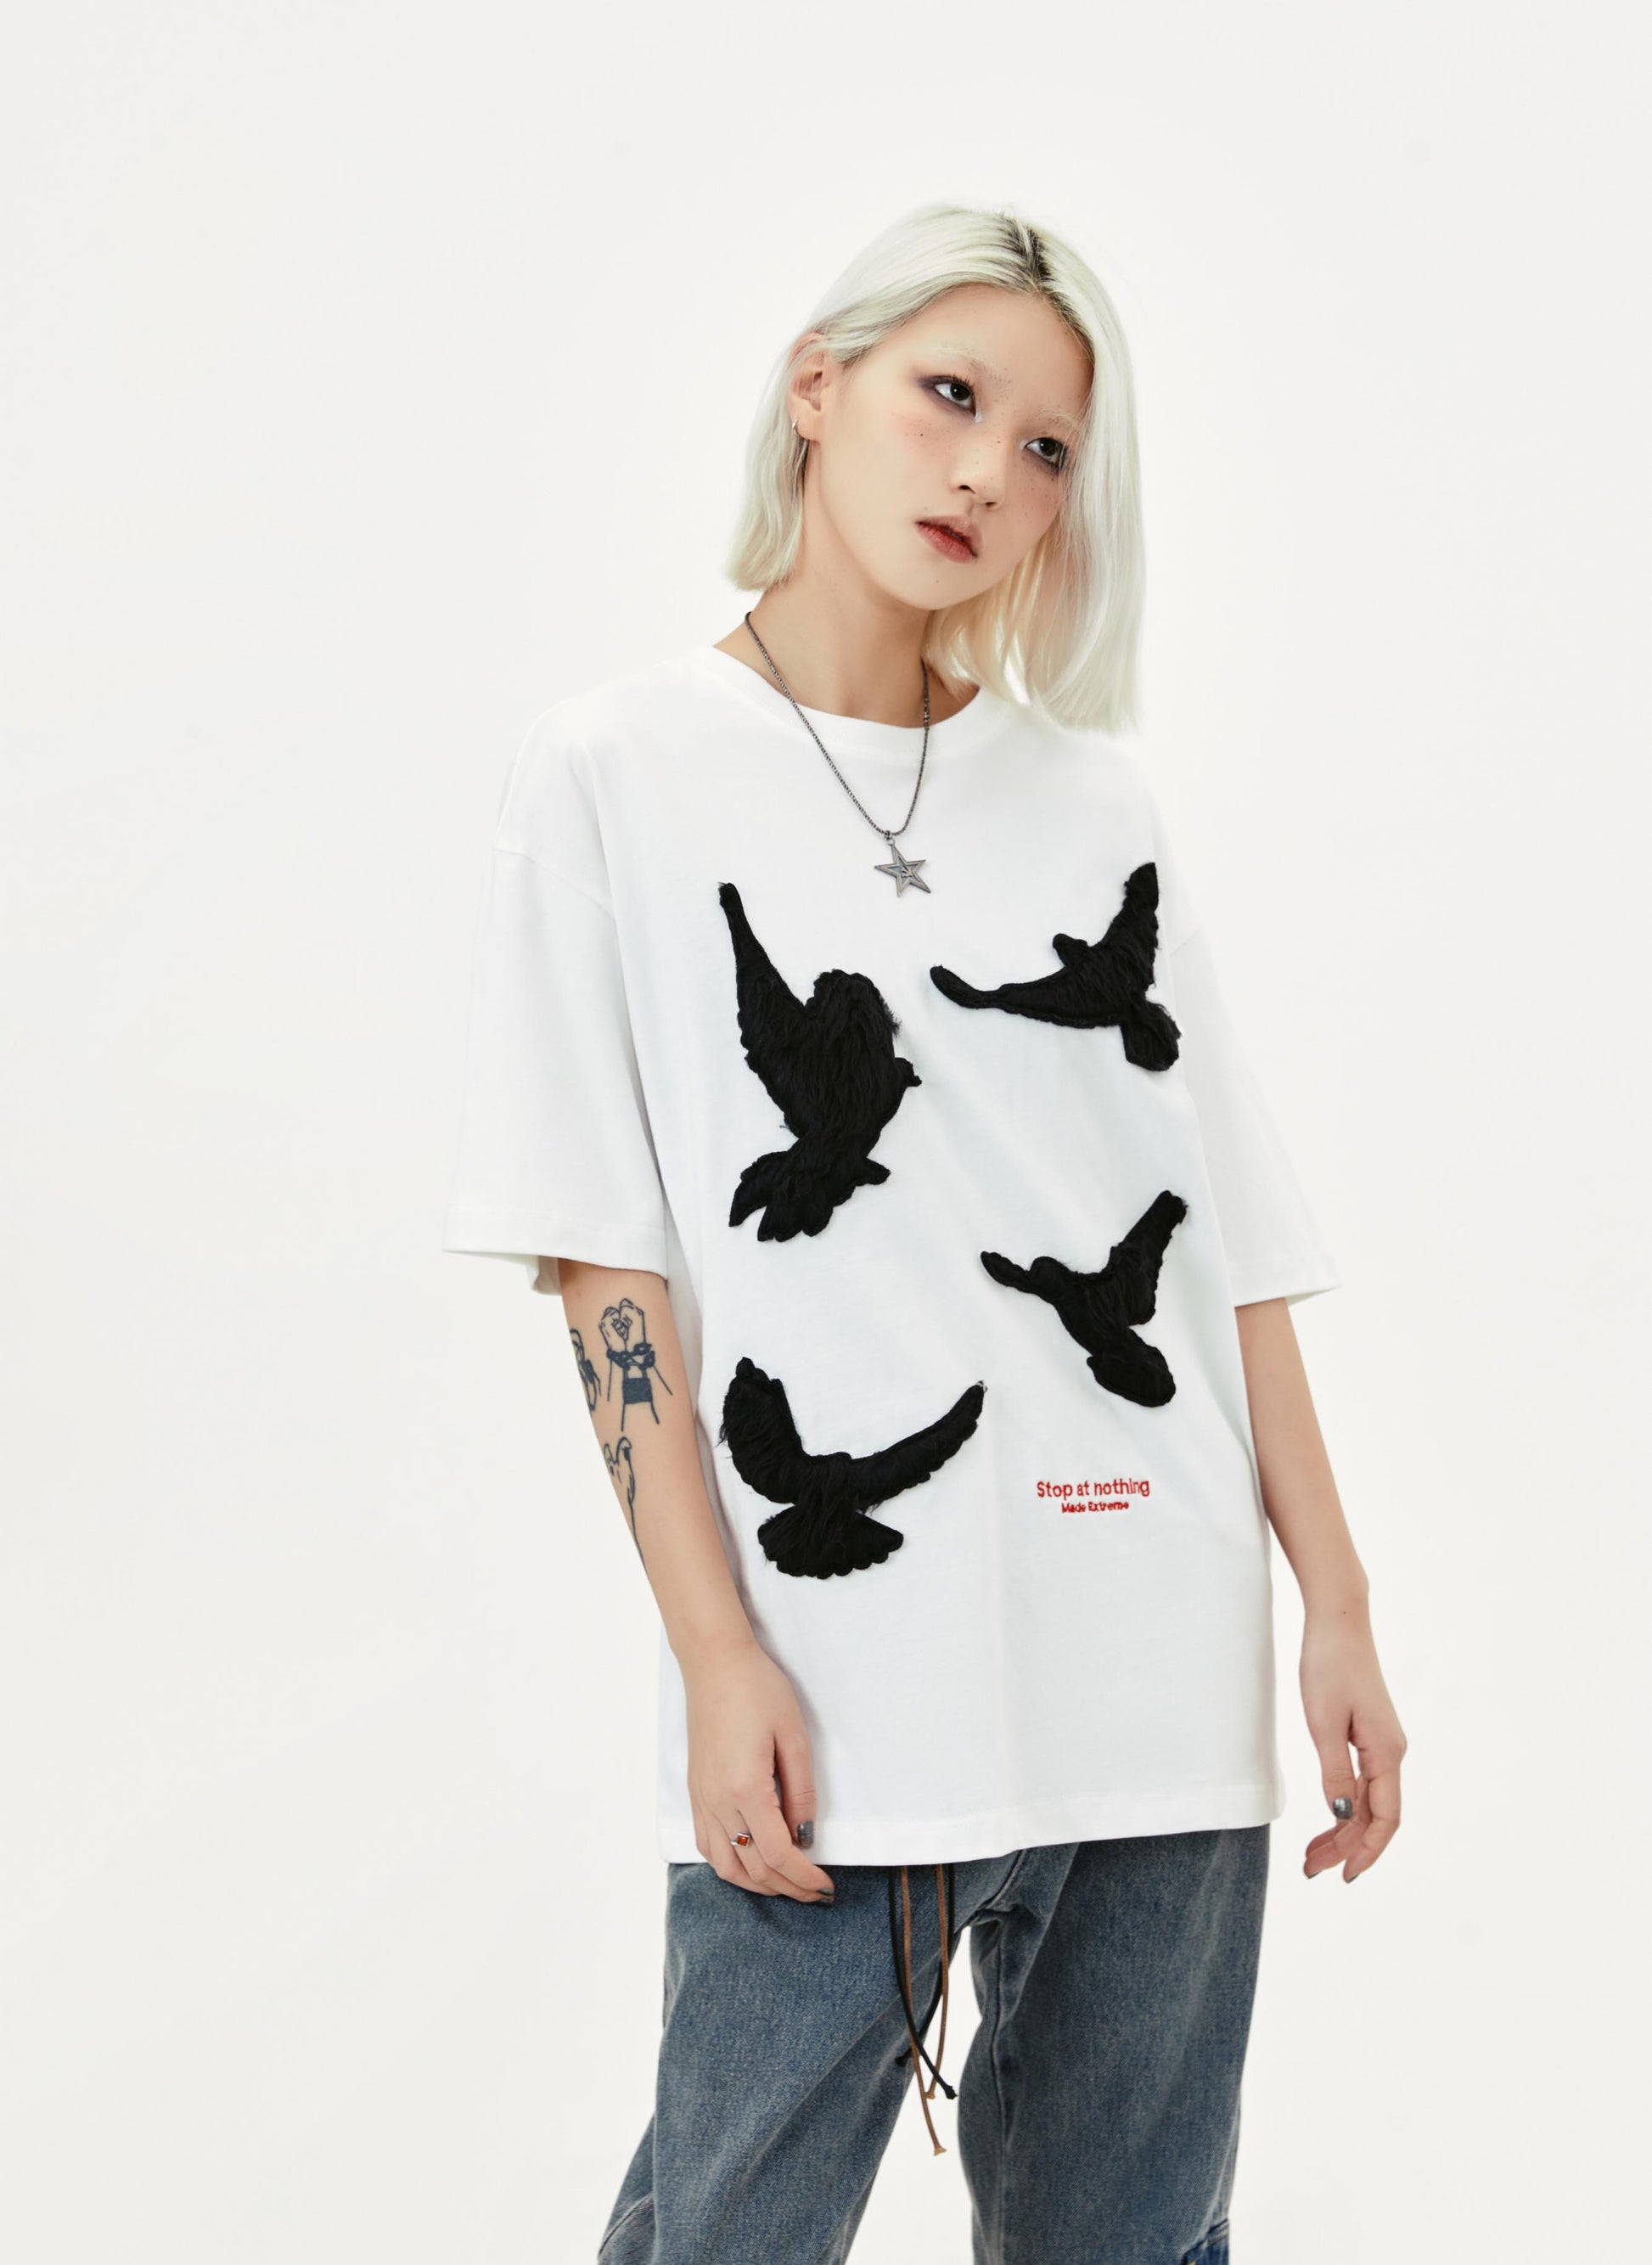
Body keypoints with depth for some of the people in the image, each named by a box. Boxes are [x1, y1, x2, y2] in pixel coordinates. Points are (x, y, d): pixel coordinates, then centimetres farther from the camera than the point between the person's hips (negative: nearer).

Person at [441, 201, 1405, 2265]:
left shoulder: (1093, 801, 13)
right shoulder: (615, 774, 2)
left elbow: (1229, 1228, 11)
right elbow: (604, 1258, -4)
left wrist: (1336, 1605, 5)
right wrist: (718, 1654, -11)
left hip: (1167, 1688, 4)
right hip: (839, 1695, -3)